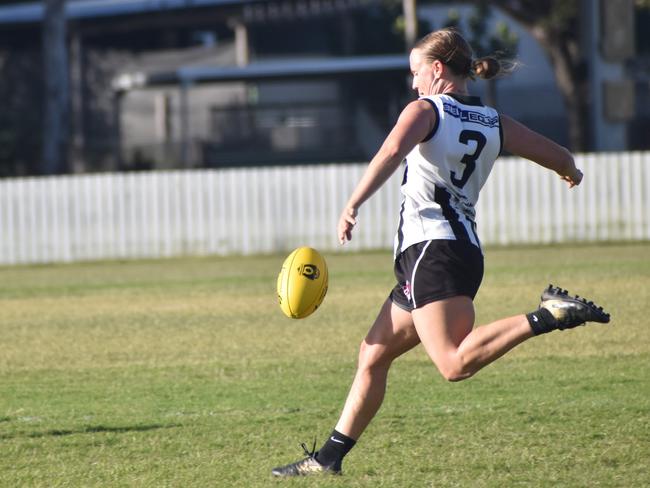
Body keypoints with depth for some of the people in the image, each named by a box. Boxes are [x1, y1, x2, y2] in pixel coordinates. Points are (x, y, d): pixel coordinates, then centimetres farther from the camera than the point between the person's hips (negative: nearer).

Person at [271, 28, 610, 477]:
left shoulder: (425, 110, -2)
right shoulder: (495, 124, 14)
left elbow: (393, 150, -23)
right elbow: (562, 159, 19)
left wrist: (353, 205, -23)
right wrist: (570, 173, 43)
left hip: (430, 250, -9)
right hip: (467, 251, 9)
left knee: (455, 364, -25)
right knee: (374, 354, 15)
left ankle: (547, 317, -33)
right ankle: (329, 457, 19)